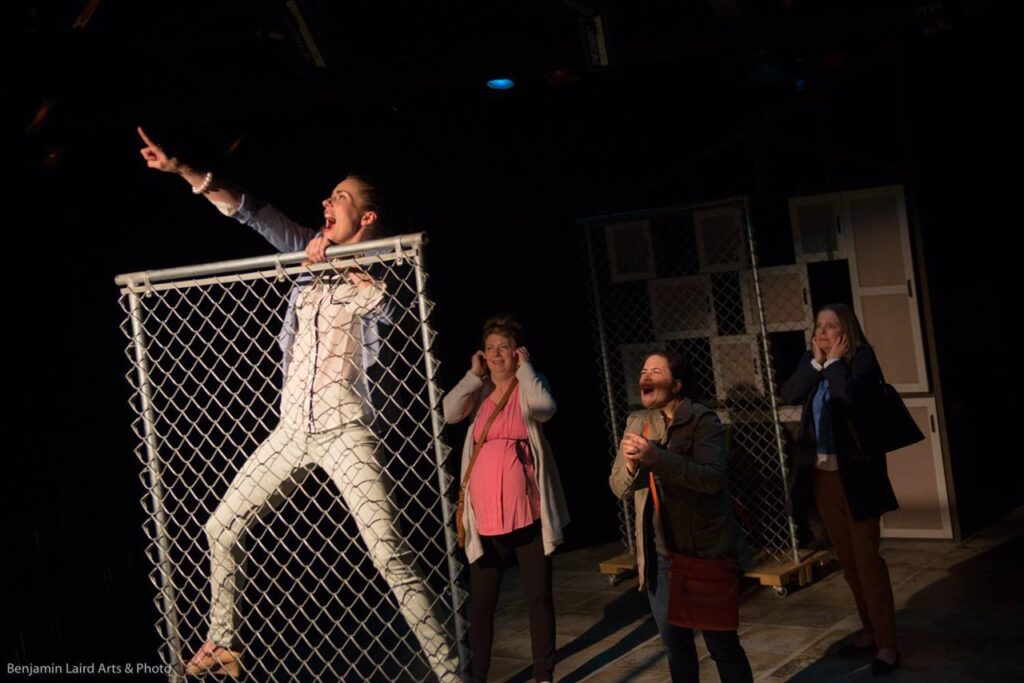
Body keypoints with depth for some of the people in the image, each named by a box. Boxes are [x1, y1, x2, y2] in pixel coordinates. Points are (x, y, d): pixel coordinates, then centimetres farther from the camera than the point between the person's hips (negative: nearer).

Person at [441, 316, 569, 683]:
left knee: (539, 598, 5)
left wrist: (524, 368, -8)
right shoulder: (478, 393, 11)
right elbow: (450, 412, -7)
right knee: (480, 602, 8)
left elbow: (545, 408, -19)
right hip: (485, 516, 3)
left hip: (527, 513, -2)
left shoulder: (530, 387, 4)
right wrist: (474, 374, -3)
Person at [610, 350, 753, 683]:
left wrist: (656, 457, -30)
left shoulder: (703, 420, -10)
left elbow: (713, 478, -23)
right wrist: (630, 463, -19)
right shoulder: (636, 423, 7)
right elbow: (618, 488, 4)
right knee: (676, 644, 15)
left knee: (722, 643, 1)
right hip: (660, 555, 5)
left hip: (705, 551, -5)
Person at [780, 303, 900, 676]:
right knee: (848, 559, 14)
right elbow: (788, 394, -6)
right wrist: (817, 361, -11)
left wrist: (834, 361, -15)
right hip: (821, 474, 7)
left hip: (854, 473, -7)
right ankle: (870, 630, 26)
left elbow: (850, 396, -28)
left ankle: (887, 644, 1)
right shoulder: (811, 361, 8)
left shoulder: (862, 358, -10)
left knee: (867, 558, -5)